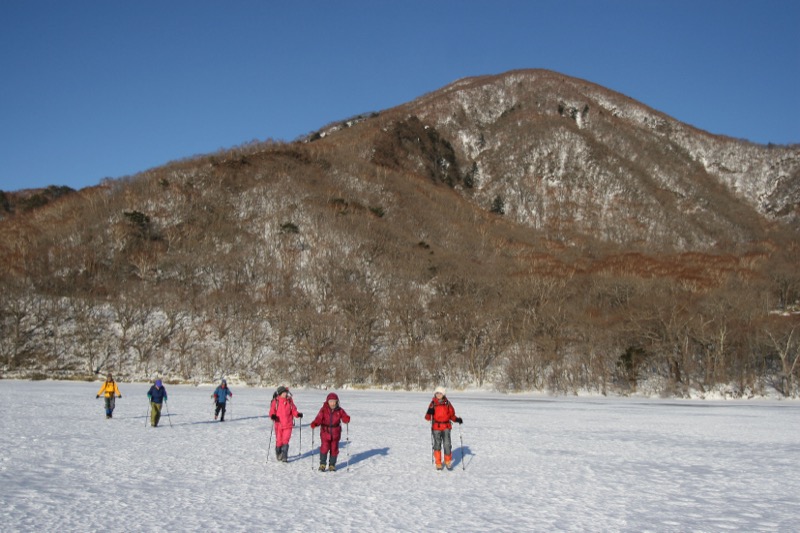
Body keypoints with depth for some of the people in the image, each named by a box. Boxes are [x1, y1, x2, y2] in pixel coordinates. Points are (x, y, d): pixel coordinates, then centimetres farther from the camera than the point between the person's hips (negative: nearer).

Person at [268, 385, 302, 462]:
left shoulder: (290, 401, 4)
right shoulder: (276, 401, -2)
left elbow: (293, 410, 7)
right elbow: (272, 411, -4)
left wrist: (298, 414, -12)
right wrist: (272, 415, -25)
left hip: (288, 425, 0)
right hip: (278, 424, 0)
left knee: (285, 440, -9)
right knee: (279, 441, 9)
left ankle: (284, 457, -6)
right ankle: (278, 454, 32)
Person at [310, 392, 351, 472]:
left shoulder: (339, 410, -1)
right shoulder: (324, 410, -6)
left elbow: (345, 418, -5)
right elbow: (319, 419, -14)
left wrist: (346, 419, -29)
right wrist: (314, 424, -33)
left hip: (335, 433, 2)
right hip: (325, 432, -2)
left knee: (334, 449, 7)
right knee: (324, 448, -10)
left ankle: (332, 465, 23)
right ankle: (322, 464, 8)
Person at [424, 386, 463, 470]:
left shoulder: (447, 403, 4)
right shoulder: (433, 404, 0)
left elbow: (452, 415, 10)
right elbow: (427, 418, -4)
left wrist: (457, 419, -8)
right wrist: (429, 412, -24)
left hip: (446, 427, 0)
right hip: (436, 427, 0)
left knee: (447, 444, -7)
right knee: (437, 445, 2)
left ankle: (448, 462, 9)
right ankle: (438, 464, 14)